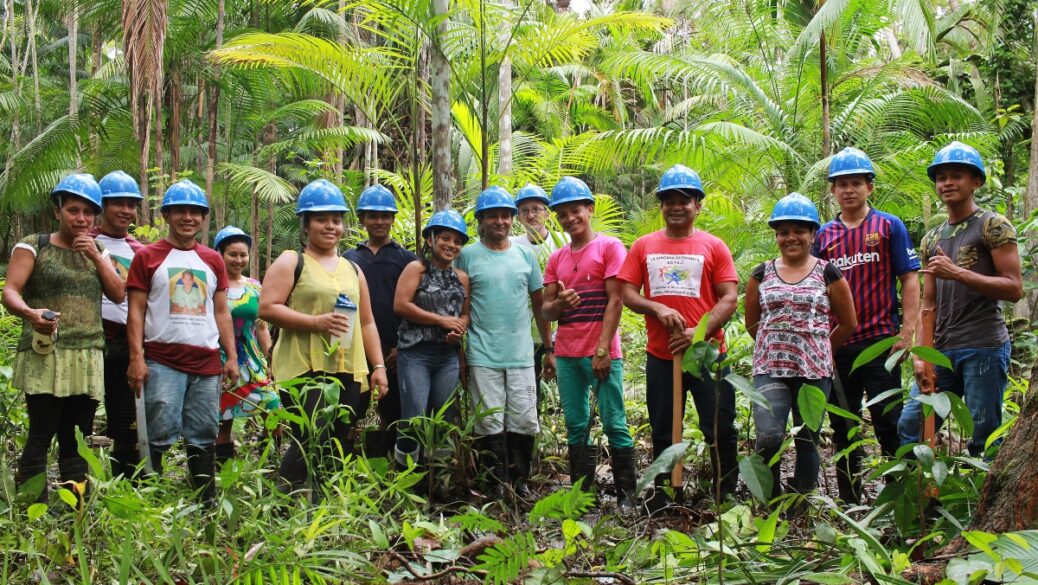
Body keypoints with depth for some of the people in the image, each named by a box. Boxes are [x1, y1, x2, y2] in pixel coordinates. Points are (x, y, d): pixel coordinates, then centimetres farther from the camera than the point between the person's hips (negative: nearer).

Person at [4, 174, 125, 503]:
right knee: (41, 435, -12)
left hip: (88, 359, 5)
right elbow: (10, 292, -8)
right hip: (45, 356, -5)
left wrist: (96, 257, -2)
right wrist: (30, 313, -29)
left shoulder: (98, 251, 18)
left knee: (77, 439, 6)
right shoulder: (33, 247, 3)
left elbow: (118, 295, 9)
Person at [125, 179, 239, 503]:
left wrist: (232, 356, 9)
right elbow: (136, 311, 0)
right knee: (160, 434, -8)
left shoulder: (213, 260, 16)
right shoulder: (148, 257, 4)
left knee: (203, 438, 7)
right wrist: (136, 357, -10)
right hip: (163, 361, -4)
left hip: (207, 362, 4)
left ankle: (207, 502, 12)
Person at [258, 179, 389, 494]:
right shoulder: (291, 262, 4)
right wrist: (316, 322, -16)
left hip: (348, 372, 6)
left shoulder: (352, 270, 22)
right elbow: (267, 308, -7)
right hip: (304, 369, -6)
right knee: (311, 446, -18)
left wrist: (378, 366, 13)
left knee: (339, 450, 4)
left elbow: (367, 323, 23)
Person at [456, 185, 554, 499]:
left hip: (522, 354, 3)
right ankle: (497, 486, 12)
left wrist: (549, 349, 12)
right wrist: (458, 352, -2)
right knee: (490, 424, 2)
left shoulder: (525, 255, 9)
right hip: (483, 356, -2)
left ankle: (520, 482, 18)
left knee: (524, 423, 4)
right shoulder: (467, 256, 0)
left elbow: (539, 304, 14)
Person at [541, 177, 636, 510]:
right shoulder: (556, 259, 15)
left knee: (614, 424, -4)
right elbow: (546, 311, 13)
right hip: (566, 355, 5)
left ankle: (626, 495, 3)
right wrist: (559, 303, -12)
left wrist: (602, 351, -14)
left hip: (602, 354, -5)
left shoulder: (609, 247, -1)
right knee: (575, 427, 7)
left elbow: (615, 301, -7)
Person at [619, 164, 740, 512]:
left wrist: (701, 332, -17)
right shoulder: (644, 247, 8)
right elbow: (628, 294, 4)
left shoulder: (713, 247, 1)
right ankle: (663, 496, 24)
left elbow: (730, 298, -4)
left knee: (719, 430, 3)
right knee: (663, 431, 12)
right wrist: (658, 308, -15)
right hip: (660, 355, 2)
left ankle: (726, 495, 16)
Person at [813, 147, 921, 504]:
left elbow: (910, 280, 0)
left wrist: (907, 331, -9)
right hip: (837, 345, 4)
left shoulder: (889, 226, 3)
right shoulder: (824, 236, 11)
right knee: (843, 427, 9)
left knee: (889, 422, -3)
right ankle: (849, 502, 19)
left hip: (880, 340, -3)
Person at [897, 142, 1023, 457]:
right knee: (910, 426, 2)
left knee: (984, 437, -3)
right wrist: (922, 357, 3)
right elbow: (929, 307, 14)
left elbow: (1014, 288, -9)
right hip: (942, 350, 6)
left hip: (984, 347, -6)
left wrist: (958, 273, -17)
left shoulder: (993, 225, 0)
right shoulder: (931, 239, 18)